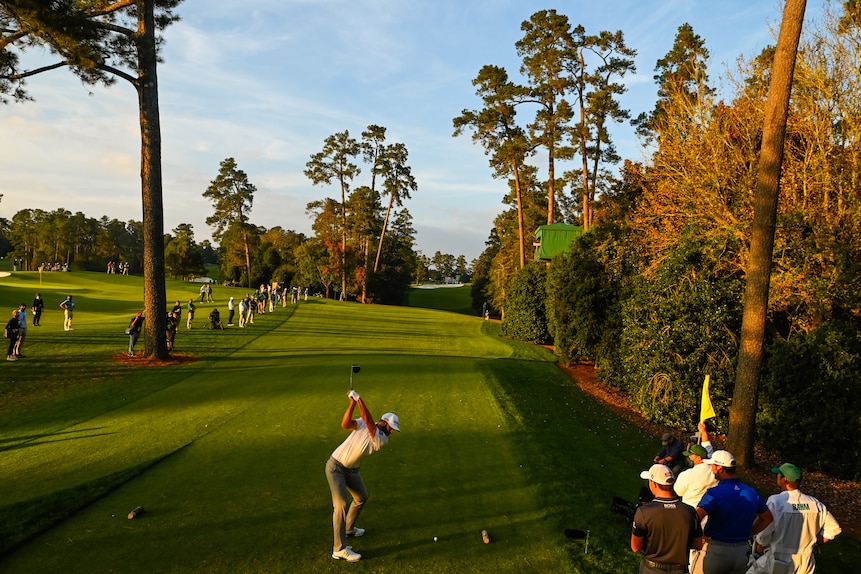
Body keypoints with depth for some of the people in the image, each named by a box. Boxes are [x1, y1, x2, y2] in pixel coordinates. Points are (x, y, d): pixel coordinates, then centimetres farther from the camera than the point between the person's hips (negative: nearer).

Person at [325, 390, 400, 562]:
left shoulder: (383, 440, -9)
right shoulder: (362, 424, -12)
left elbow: (369, 422, -26)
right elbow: (345, 424, -30)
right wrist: (353, 402, -38)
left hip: (352, 470, 6)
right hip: (335, 466, -6)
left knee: (362, 497, 21)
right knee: (341, 503, -17)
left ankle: (349, 528, 47)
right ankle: (339, 549, -17)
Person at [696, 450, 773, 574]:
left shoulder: (714, 493, -17)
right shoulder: (751, 492, 3)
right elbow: (767, 518, 18)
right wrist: (749, 533, 18)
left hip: (715, 550, -5)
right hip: (742, 551, 6)